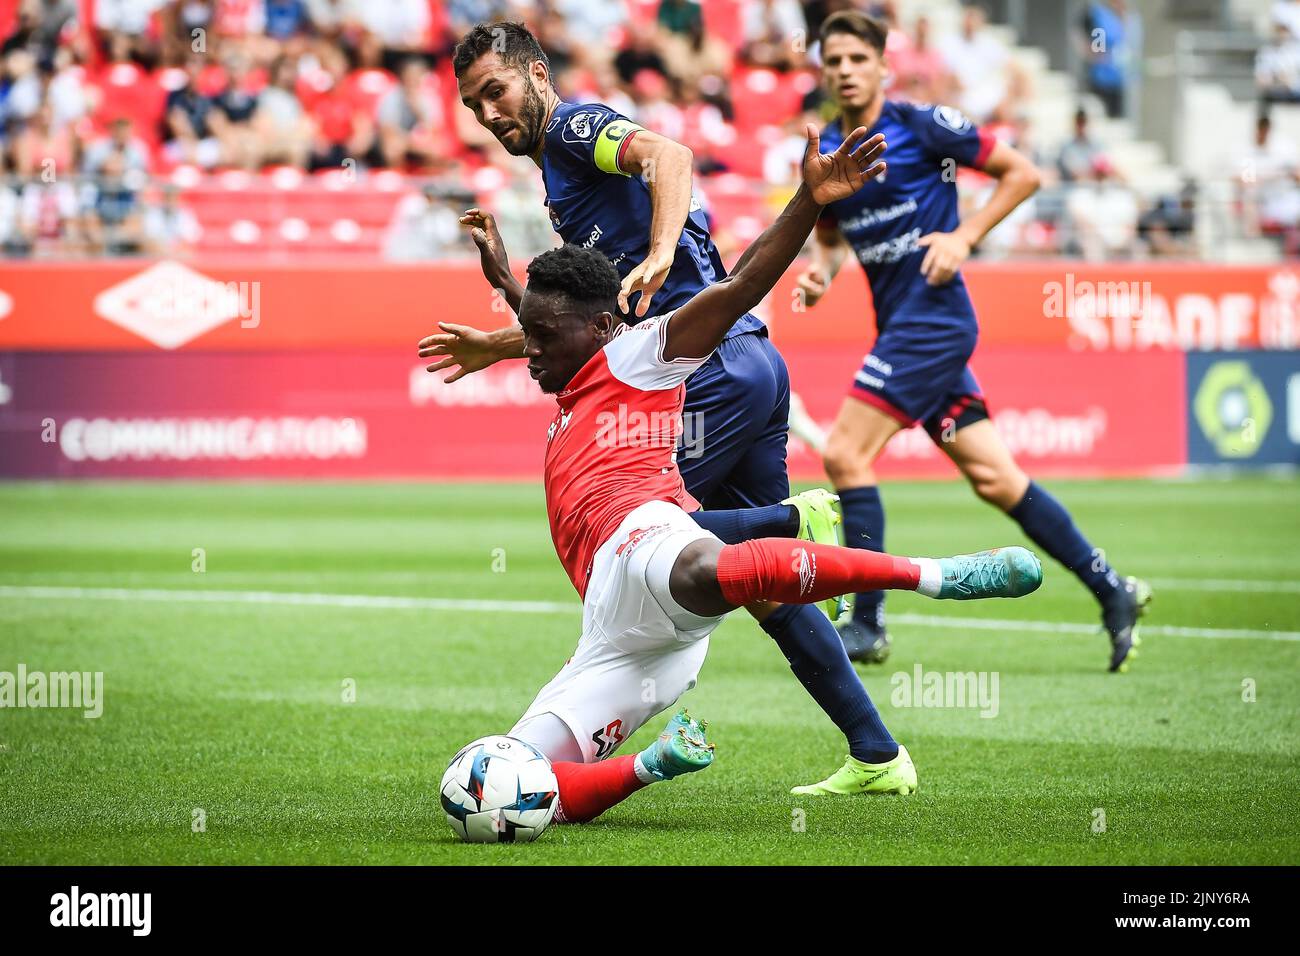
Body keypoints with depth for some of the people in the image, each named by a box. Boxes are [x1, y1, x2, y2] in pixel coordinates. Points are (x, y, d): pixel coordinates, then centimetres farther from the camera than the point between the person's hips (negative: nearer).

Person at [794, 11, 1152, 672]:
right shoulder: (823, 154, 11)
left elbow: (1022, 172, -3)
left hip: (932, 315, -7)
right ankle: (1111, 589, 14)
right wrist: (820, 271, 3)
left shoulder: (922, 126, -8)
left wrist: (965, 236, -12)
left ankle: (866, 625, -9)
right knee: (992, 477, 6)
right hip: (899, 324, 7)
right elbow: (830, 236, 25)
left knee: (845, 453, -14)